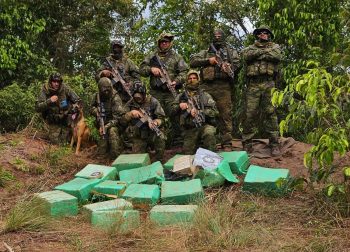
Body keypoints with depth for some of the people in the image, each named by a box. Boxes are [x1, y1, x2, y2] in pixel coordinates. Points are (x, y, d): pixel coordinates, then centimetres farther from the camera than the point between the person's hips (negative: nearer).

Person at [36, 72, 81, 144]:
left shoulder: (65, 88, -17)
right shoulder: (45, 91, -18)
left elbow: (77, 101, -6)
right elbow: (37, 108, -23)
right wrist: (49, 101, -34)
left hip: (65, 119, 1)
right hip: (53, 121, 0)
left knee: (65, 141, 4)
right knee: (56, 141, -1)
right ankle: (50, 134, 31)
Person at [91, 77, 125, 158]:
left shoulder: (115, 98, -22)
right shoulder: (97, 96, -4)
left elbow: (117, 117, -26)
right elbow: (92, 107, 14)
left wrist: (106, 126, -35)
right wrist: (96, 111, -10)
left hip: (113, 123, -5)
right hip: (102, 123, 5)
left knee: (112, 131, -40)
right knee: (101, 152, 1)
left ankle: (116, 154, -28)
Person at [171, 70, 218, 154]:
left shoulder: (205, 95, 5)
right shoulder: (181, 96, 13)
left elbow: (214, 111, -6)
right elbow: (172, 110, 9)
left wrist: (199, 112, -19)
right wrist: (179, 106, -12)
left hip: (204, 125, -3)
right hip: (189, 130, 3)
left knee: (209, 133, -36)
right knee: (188, 154, -5)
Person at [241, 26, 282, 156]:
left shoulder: (274, 46, 19)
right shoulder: (251, 47, 21)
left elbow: (277, 56, -4)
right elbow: (246, 55, -3)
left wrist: (258, 55, 0)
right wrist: (264, 52, -2)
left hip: (269, 84, -1)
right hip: (253, 84, 1)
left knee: (270, 113, -4)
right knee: (250, 113, -4)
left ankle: (274, 144, -3)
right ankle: (247, 144, 1)